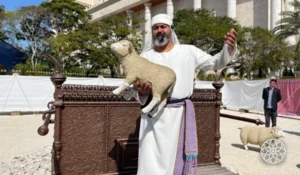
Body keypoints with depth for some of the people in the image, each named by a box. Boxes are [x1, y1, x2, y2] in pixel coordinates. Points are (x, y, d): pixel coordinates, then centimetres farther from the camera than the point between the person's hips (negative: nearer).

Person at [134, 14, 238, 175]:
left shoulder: (188, 51, 9)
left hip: (180, 114, 0)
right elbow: (137, 85, 8)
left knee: (179, 159, 7)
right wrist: (142, 91, -16)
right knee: (151, 162, 2)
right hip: (154, 115, 1)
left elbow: (216, 63, 11)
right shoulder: (145, 57, 10)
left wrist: (229, 47, -8)